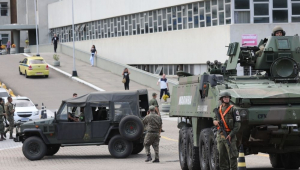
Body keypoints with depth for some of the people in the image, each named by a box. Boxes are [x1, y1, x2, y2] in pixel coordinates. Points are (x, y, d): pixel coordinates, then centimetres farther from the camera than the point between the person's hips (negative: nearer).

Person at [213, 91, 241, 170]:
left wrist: (231, 134, -17)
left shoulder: (233, 109, -4)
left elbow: (238, 124, -7)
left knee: (232, 156, -8)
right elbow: (215, 119, 25)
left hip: (229, 136, -5)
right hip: (220, 135, 5)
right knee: (222, 156, 8)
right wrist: (215, 122, -2)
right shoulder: (219, 109, 12)